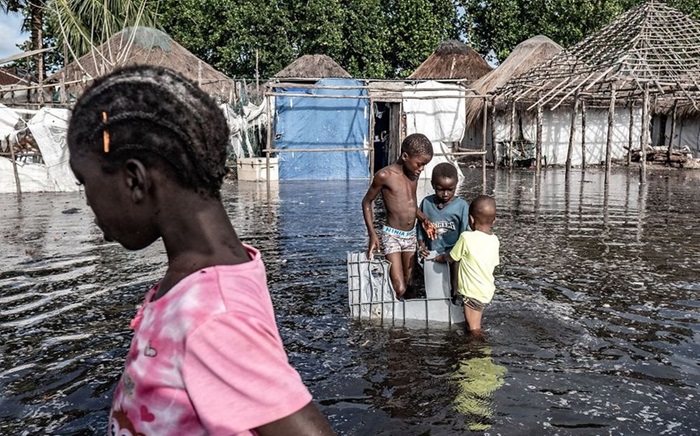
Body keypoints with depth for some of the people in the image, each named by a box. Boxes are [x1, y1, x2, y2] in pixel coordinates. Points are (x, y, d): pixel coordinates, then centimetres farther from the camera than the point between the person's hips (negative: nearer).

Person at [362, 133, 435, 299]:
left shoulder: (414, 173, 4)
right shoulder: (385, 175, -15)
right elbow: (367, 202, -4)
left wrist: (423, 219, 2)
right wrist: (372, 234, -12)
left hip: (411, 236, 7)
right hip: (392, 236, -7)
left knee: (408, 286, 12)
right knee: (399, 290, -13)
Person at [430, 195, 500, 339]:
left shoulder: (466, 237, -20)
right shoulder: (495, 240, -1)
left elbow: (451, 258, -8)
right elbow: (493, 264, 8)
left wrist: (438, 258, 13)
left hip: (473, 293, -7)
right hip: (488, 291, 7)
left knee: (473, 327, 4)